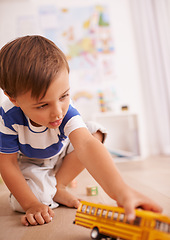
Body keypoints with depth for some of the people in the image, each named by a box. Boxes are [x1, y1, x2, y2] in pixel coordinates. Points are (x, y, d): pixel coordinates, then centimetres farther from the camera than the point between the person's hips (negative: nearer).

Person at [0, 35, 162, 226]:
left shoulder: (65, 109, -34)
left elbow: (85, 144, -51)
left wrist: (119, 189, -66)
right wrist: (31, 205, -29)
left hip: (60, 155, 3)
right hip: (29, 163, -2)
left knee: (95, 132, -20)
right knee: (19, 202, -29)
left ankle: (57, 185, -10)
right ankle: (50, 191, 6)